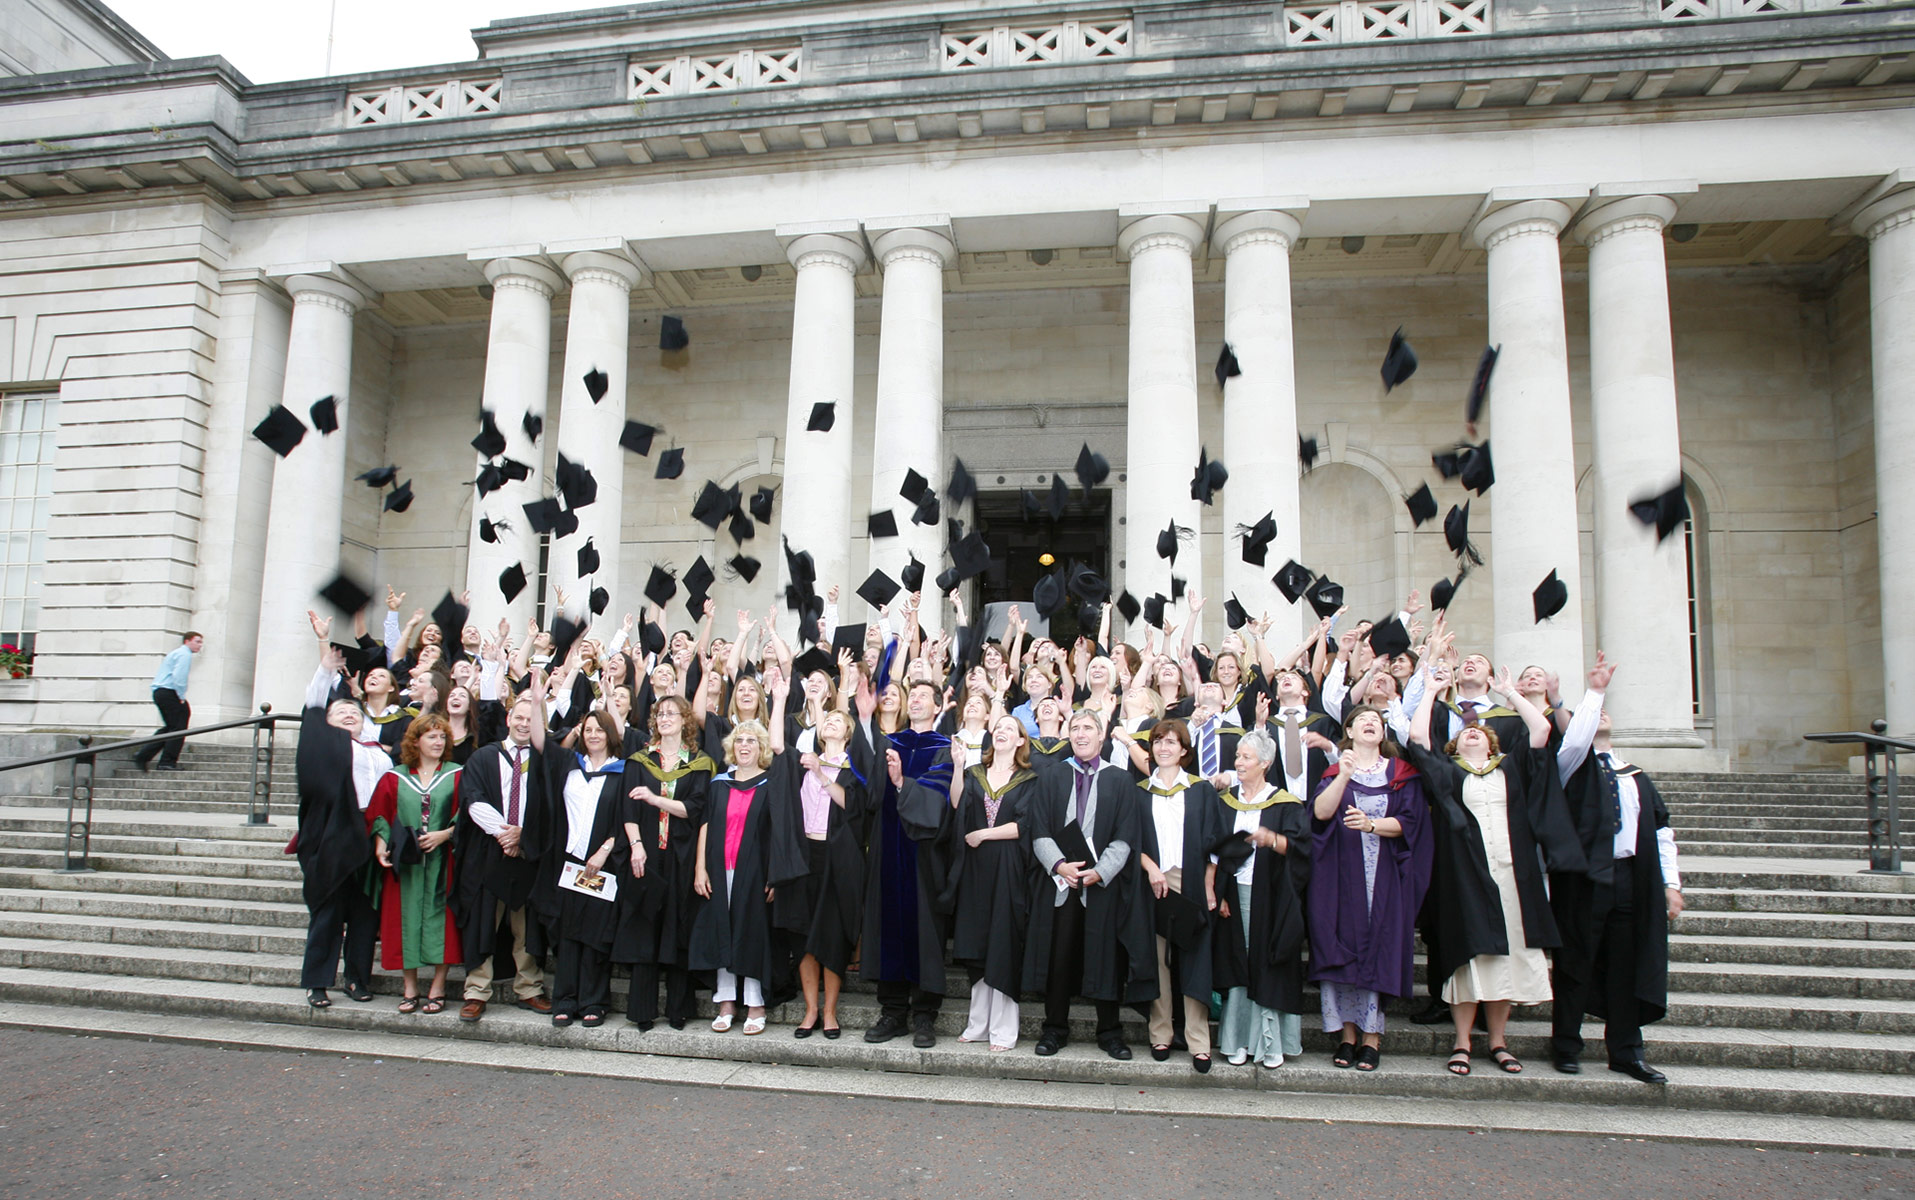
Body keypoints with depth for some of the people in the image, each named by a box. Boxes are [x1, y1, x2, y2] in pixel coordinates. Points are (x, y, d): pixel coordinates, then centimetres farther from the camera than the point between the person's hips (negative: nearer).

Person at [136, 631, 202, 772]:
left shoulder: (176, 653, 23)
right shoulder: (184, 654, -8)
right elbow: (178, 676, -22)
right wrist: (181, 697, -15)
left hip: (159, 692, 10)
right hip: (169, 693, -10)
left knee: (170, 727, 15)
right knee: (178, 727, -5)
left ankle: (143, 756, 11)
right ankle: (168, 762, -4)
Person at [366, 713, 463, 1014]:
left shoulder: (456, 775, 4)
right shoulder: (394, 778, 9)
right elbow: (378, 815, 9)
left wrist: (444, 834, -13)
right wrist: (381, 845, -5)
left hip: (442, 862, -1)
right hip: (405, 863, 2)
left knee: (440, 917, -1)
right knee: (407, 919, 4)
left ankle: (437, 989, 7)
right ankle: (410, 990, 14)